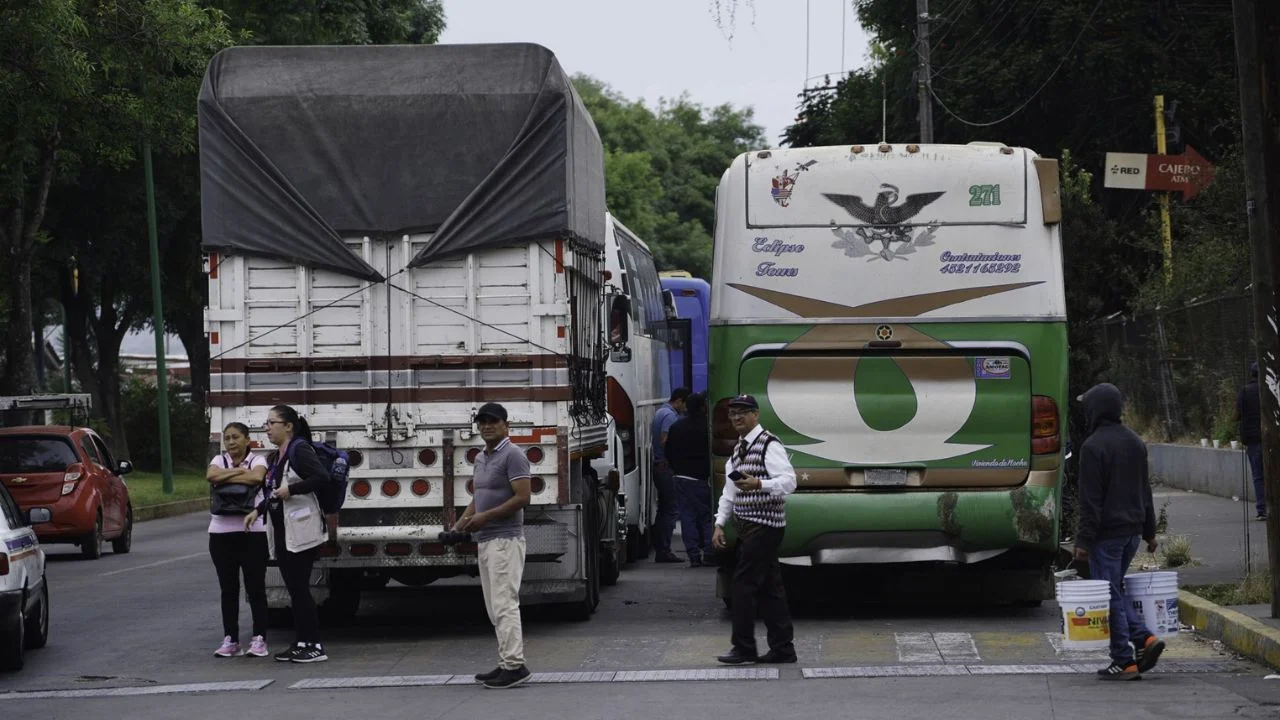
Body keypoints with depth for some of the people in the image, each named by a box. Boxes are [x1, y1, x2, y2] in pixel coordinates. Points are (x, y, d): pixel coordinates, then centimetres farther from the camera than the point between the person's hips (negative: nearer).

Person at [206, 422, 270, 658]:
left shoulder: (257, 460, 2)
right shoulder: (219, 461, 11)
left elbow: (256, 477, -20)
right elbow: (211, 475, -11)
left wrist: (225, 477, -10)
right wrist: (241, 472, -9)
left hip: (252, 532, -3)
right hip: (221, 532, 3)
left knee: (255, 587, -1)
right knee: (228, 589, 7)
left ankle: (259, 639, 2)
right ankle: (230, 640, 11)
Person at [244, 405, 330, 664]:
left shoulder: (299, 450, -11)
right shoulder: (278, 456, 17)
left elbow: (322, 476, -23)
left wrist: (290, 490, -21)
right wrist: (258, 511, 18)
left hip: (301, 532, -9)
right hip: (282, 533, 9)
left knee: (300, 588, -9)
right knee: (293, 589, 10)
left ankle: (315, 647, -6)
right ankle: (301, 644, 14)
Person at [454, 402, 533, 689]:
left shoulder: (512, 455, -10)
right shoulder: (481, 459, 18)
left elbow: (522, 497, -17)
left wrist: (485, 517, -18)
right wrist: (460, 524, 8)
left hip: (505, 539, -10)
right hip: (485, 540, 10)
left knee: (504, 603, -13)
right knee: (495, 607, 10)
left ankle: (514, 665, -14)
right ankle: (507, 664, 14)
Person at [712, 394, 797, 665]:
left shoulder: (769, 445, -10)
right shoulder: (738, 449, 18)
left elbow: (789, 481, -19)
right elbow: (730, 490, 22)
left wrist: (758, 485, -33)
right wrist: (720, 524, 15)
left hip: (764, 525, -9)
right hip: (747, 528, 9)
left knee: (744, 583, -10)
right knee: (769, 588, 9)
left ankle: (744, 648, -6)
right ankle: (782, 648, 11)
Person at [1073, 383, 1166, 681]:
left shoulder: (1094, 446, -14)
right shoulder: (1135, 441, 11)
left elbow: (1090, 499, -16)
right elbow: (1145, 490, 17)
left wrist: (1084, 540, -14)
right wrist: (1149, 531, 23)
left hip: (1106, 533, -8)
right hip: (1132, 531, 8)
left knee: (1109, 595, -2)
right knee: (1115, 591, 19)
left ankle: (1124, 661, -2)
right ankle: (1145, 638, 3)